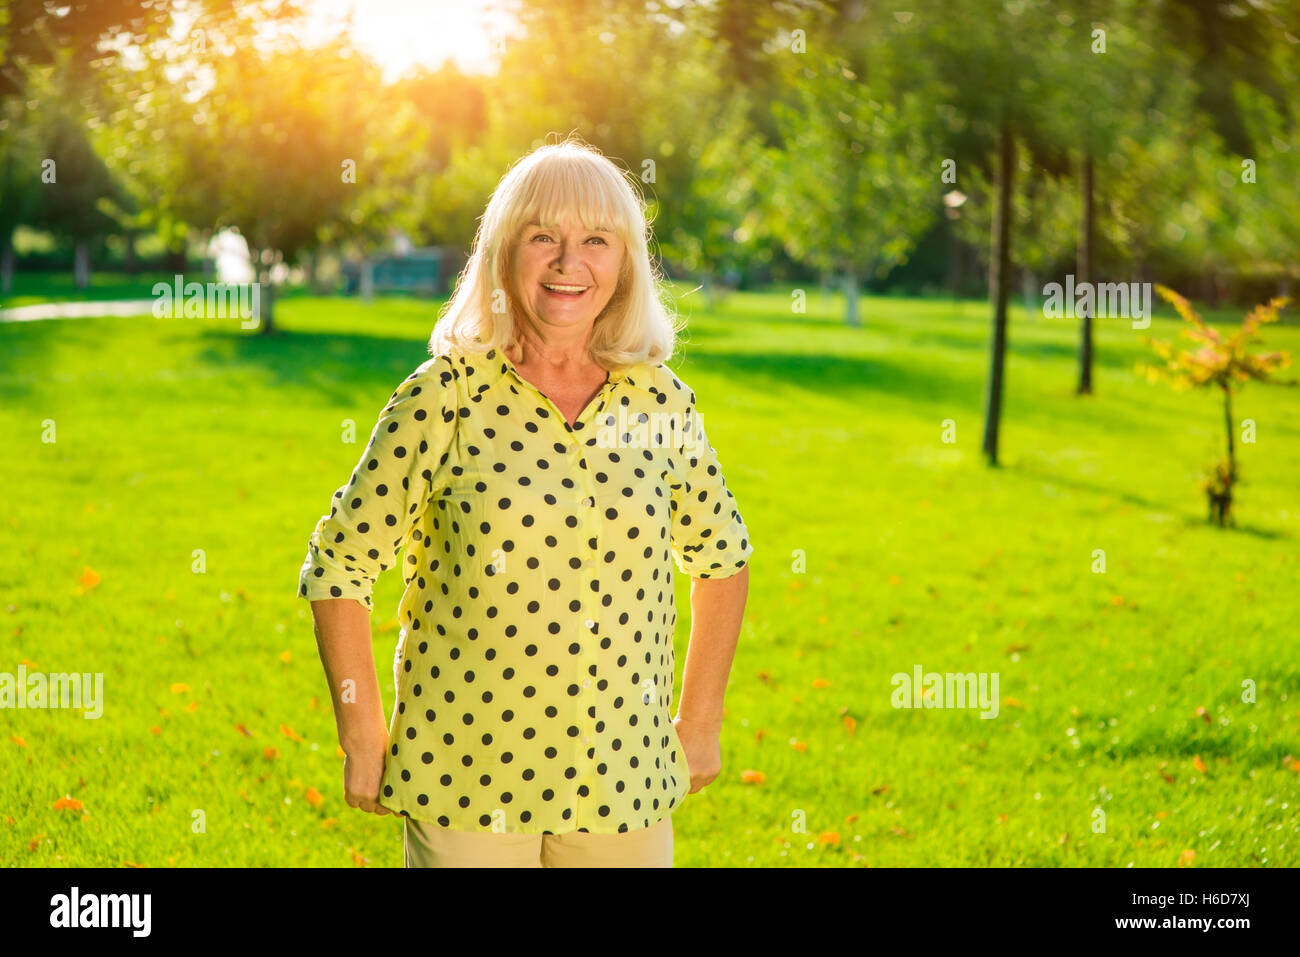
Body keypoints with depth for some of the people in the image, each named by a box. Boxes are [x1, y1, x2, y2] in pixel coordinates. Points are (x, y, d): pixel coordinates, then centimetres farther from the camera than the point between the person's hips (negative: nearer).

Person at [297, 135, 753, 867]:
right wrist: (364, 738, -4)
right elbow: (338, 564, -3)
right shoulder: (447, 398, -8)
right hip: (464, 784, -3)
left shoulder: (661, 405, 1)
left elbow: (722, 558, 16)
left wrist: (700, 723, 13)